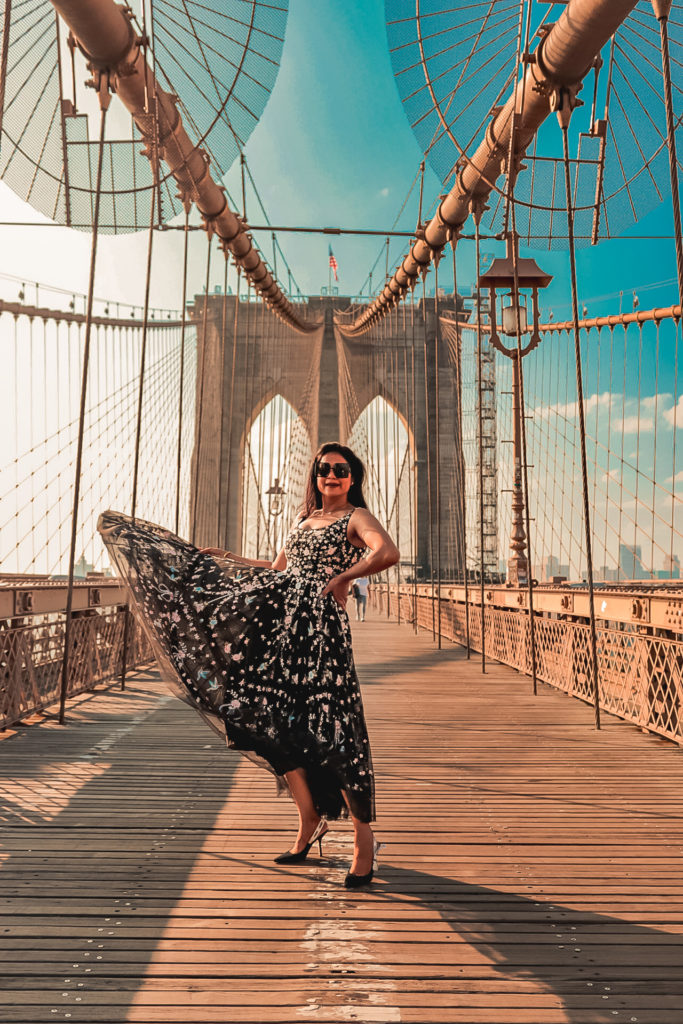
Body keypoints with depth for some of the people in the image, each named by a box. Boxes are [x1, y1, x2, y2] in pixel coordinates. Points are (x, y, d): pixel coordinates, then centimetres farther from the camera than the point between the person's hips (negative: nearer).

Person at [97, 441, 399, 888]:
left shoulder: (356, 518, 1)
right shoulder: (304, 519, 22)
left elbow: (388, 553, -20)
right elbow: (278, 569, 32)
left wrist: (344, 577, -21)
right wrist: (225, 558, 36)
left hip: (321, 624, -6)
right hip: (278, 619, 7)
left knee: (331, 724, -7)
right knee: (275, 718, 4)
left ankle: (363, 833, 9)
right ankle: (311, 820, 21)